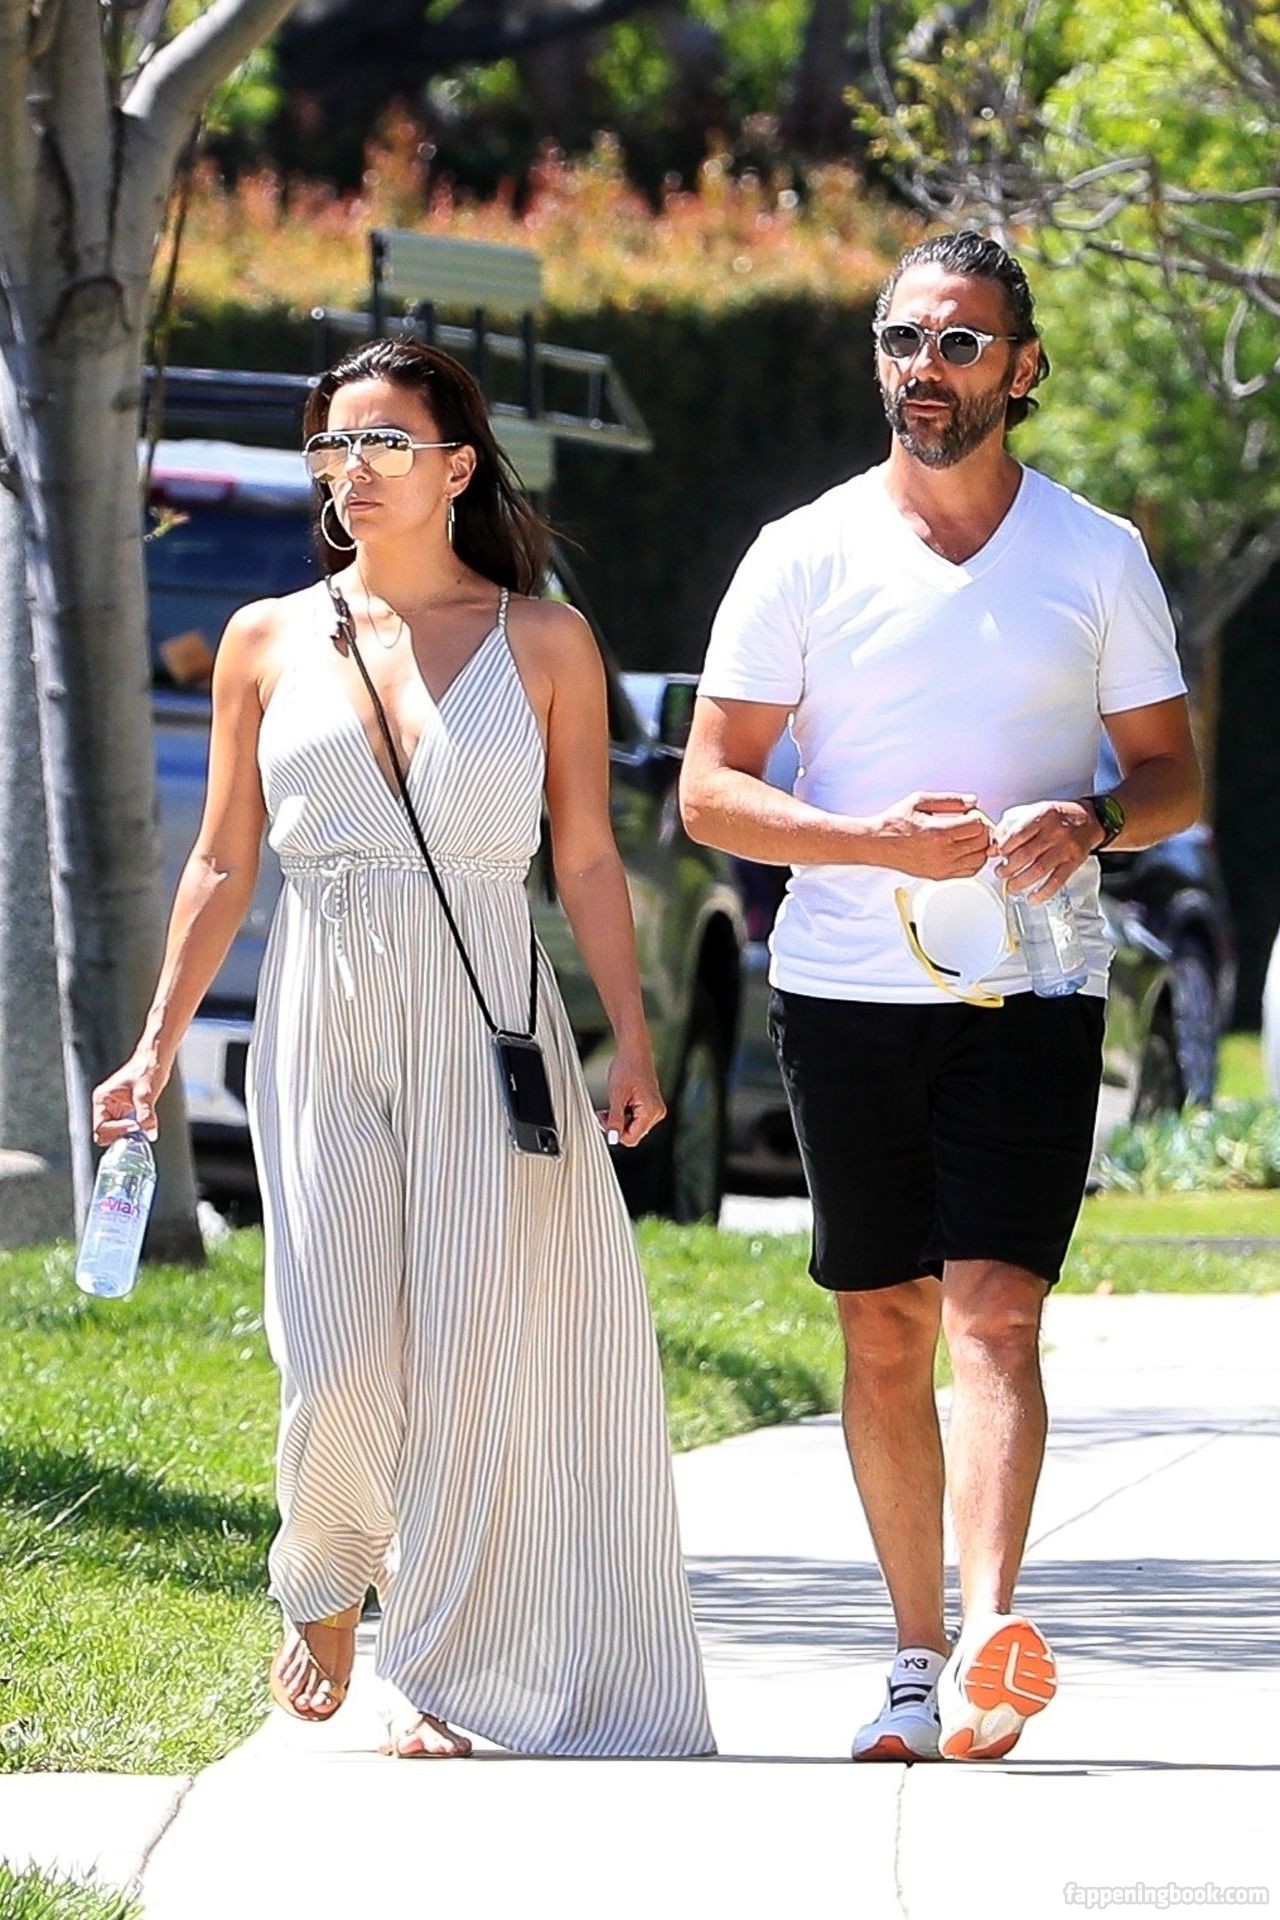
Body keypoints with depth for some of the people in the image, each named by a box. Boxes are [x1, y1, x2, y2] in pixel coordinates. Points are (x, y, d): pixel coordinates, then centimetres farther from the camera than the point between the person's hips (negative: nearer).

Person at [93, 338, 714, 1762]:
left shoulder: (542, 642, 5)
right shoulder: (268, 643, 8)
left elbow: (588, 859, 5)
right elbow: (222, 865, 12)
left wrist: (633, 1039, -3)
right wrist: (157, 1047, 8)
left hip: (489, 1026, -1)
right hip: (324, 1025, 1)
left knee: (476, 1348, -5)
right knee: (338, 1360, -7)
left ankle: (437, 1667, 7)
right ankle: (322, 1596, 21)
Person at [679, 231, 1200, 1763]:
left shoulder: (1099, 557, 5)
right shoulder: (805, 555, 3)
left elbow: (1174, 776, 10)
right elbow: (711, 788, 1)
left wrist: (1093, 823, -14)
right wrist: (879, 841, -15)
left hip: (1032, 994, -1)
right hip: (846, 990, 1)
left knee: (994, 1308, -15)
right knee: (884, 1330, 5)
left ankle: (991, 1636, -28)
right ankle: (917, 1661, 13)